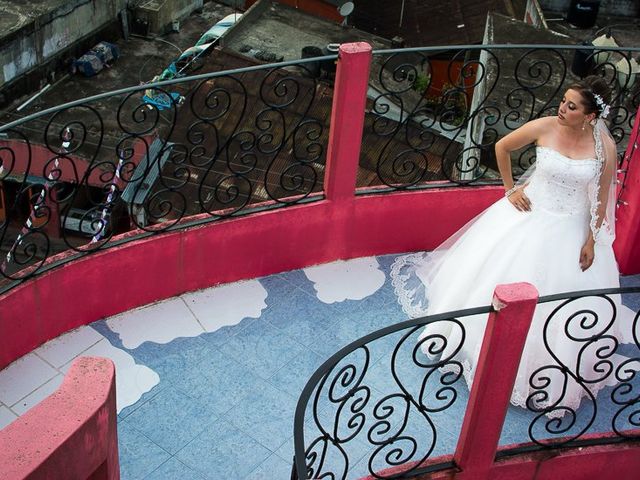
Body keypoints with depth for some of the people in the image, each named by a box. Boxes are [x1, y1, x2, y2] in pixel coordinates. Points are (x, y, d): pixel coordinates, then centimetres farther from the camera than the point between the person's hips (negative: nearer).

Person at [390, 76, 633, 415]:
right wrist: (510, 189, 3)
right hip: (530, 215, 1)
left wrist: (592, 241, -3)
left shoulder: (605, 146, -14)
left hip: (572, 231, 0)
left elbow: (603, 196, -4)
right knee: (502, 278, 11)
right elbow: (502, 147, 3)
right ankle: (482, 344, 34)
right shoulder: (544, 127, -14)